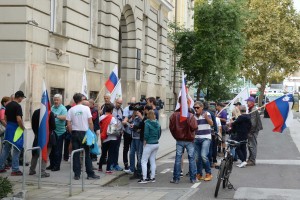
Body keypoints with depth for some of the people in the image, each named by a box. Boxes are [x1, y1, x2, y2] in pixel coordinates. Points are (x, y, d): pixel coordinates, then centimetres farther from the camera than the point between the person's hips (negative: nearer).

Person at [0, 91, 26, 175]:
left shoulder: (8, 105, 10)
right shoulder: (17, 106, -17)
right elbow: (18, 119, -23)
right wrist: (23, 129, -12)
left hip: (8, 128, 8)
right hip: (16, 129, -8)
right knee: (16, 149, -2)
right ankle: (15, 170, -1)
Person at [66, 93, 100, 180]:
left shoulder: (71, 110, -1)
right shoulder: (86, 108, -4)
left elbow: (68, 125, -3)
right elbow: (90, 122, -8)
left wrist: (72, 133, 9)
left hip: (75, 133, 1)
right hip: (84, 133, -1)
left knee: (76, 155, 5)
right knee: (87, 154, 5)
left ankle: (77, 174, 5)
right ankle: (90, 174, 7)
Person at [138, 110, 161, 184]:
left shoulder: (147, 123, -16)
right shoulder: (157, 123, 5)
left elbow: (146, 134, -18)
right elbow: (159, 134, 10)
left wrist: (145, 142, -6)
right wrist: (156, 139, 15)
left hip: (149, 144, -7)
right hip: (156, 144, 7)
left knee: (144, 161, 0)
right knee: (153, 161, 14)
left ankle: (144, 178, -4)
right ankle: (152, 177, 16)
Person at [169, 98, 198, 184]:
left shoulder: (174, 115, -7)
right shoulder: (190, 115, -14)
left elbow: (171, 127, -4)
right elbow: (194, 127, -18)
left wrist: (176, 136, 10)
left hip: (179, 140, 2)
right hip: (189, 140, -2)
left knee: (178, 159, 7)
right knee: (191, 158, 8)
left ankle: (176, 178, 7)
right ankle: (193, 178, 11)